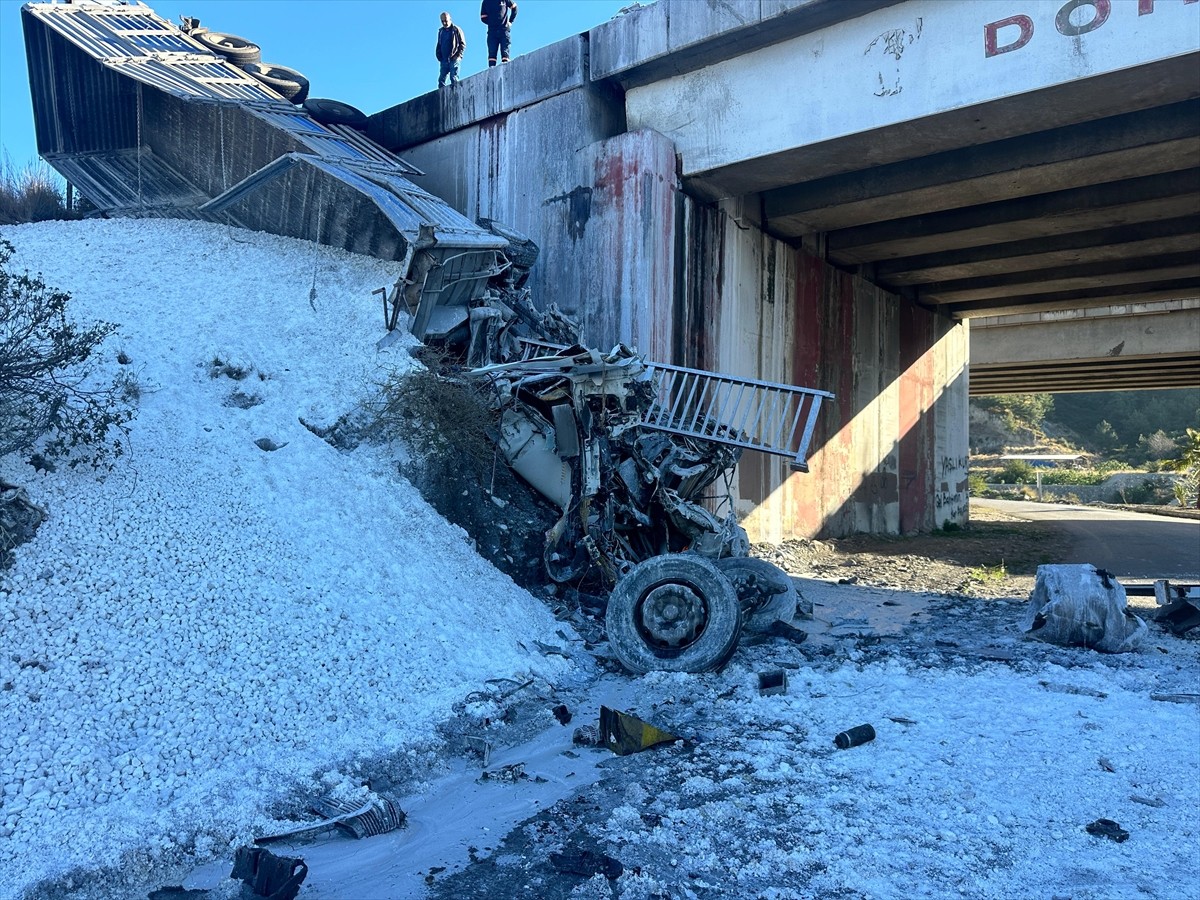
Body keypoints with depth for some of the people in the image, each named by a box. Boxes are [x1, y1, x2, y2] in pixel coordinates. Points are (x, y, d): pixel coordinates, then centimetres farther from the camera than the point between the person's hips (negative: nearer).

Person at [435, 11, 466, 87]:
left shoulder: (456, 30, 1)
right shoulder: (440, 31, 17)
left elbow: (463, 44, -1)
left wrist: (459, 55, -12)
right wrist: (439, 56, 8)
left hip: (454, 59, -5)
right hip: (444, 60, 5)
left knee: (454, 79, -11)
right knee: (441, 79, 1)